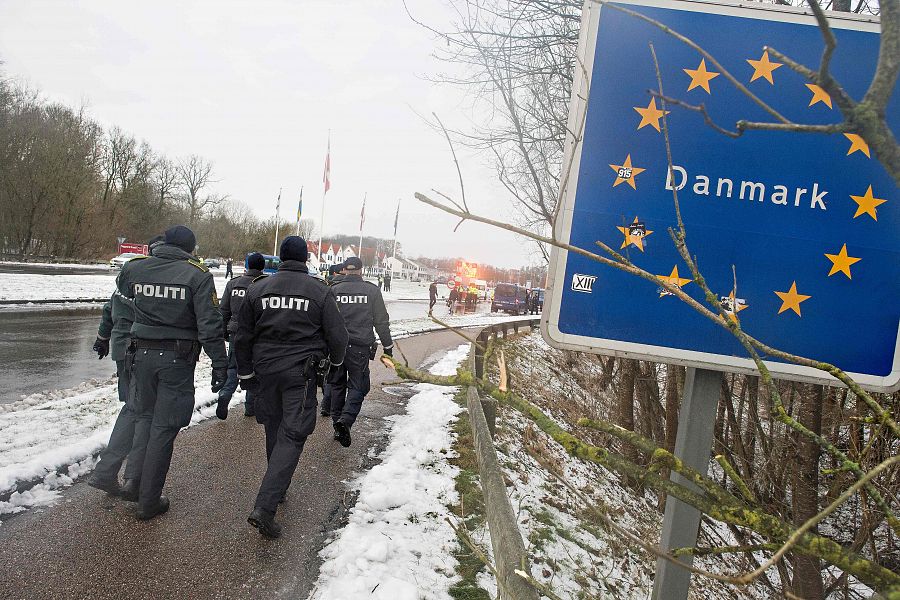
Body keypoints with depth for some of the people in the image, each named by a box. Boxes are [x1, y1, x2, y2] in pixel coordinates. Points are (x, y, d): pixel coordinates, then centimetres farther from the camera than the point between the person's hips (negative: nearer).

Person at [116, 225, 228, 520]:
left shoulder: (134, 268, 2)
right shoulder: (197, 275, -10)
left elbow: (122, 289, 26)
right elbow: (210, 326, -14)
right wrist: (220, 364, -9)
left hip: (141, 353, 4)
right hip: (177, 359, -4)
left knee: (143, 416, 22)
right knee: (164, 428, 3)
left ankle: (133, 478, 28)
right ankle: (148, 501, 9)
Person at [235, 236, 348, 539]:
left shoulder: (258, 288, 4)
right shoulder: (320, 290, -5)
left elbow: (242, 337, 9)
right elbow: (338, 335, -3)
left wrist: (245, 372, 19)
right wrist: (335, 360, 18)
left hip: (265, 368, 4)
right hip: (301, 371, -4)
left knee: (274, 431, 20)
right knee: (292, 436, -3)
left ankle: (278, 488, 36)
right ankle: (264, 507, -13)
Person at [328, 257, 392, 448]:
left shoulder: (333, 290, 2)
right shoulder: (372, 290, 0)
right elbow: (382, 321, 2)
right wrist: (387, 346, 10)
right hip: (359, 346, -2)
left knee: (337, 385, 15)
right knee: (358, 386, 5)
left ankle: (338, 425, 20)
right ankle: (346, 420, -17)